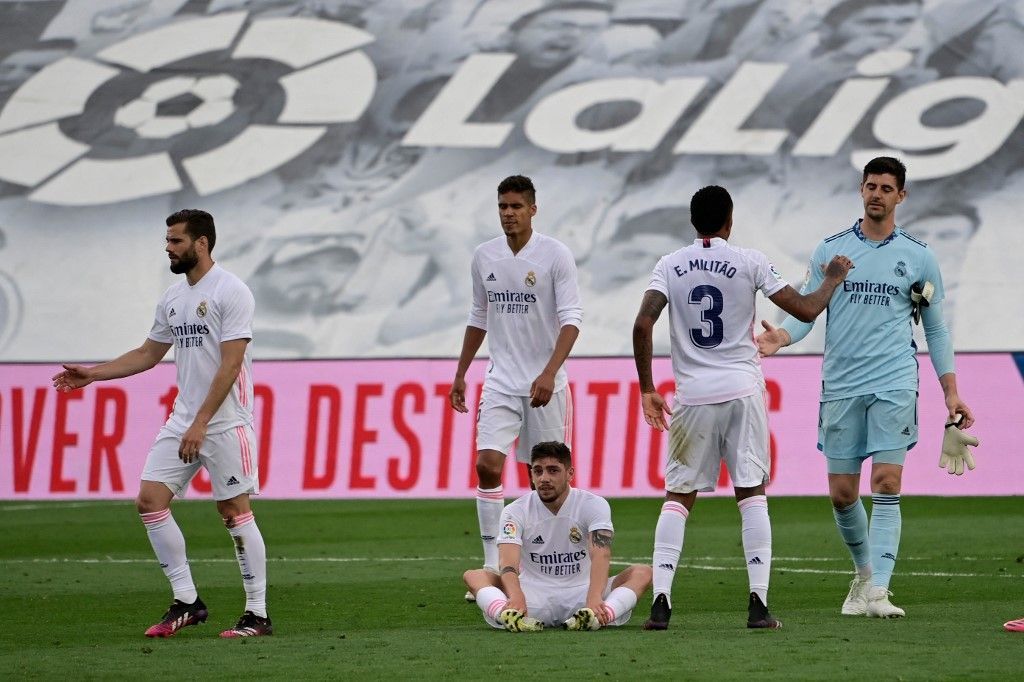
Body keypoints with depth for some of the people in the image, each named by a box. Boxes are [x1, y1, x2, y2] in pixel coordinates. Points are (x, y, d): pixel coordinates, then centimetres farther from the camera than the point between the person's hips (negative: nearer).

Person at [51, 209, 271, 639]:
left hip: (225, 422, -8)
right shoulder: (173, 298, 14)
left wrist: (201, 424, -22)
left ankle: (257, 615, 0)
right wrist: (93, 374, 18)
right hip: (183, 421, 8)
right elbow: (148, 354, 25)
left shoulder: (231, 293, -11)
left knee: (234, 511, -6)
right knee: (150, 499, -1)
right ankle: (186, 602, 4)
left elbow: (230, 365, -17)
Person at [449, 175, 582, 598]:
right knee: (487, 465, -12)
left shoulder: (555, 256, -8)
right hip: (501, 383, 3)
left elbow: (571, 320, -12)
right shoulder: (484, 257, 7)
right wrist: (461, 373, 17)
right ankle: (492, 567, -9)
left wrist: (549, 373, -24)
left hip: (545, 385, -3)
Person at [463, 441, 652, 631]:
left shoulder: (594, 505, -3)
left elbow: (601, 554, -20)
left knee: (643, 572, -22)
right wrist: (516, 597, -42)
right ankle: (510, 615, -55)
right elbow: (508, 560, -19)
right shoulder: (516, 511, -2)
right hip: (534, 597, 0)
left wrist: (594, 599, -41)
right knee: (473, 575, -22)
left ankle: (604, 614, -53)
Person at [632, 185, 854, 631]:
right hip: (742, 392, -1)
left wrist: (647, 389, 0)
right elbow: (806, 310, 1)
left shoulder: (670, 266, 4)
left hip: (693, 395, 1)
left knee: (678, 497, 8)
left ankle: (661, 600, -4)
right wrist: (833, 280, 21)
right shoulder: (750, 263, -1)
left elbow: (643, 325, -7)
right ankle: (758, 603, -5)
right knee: (752, 493, 4)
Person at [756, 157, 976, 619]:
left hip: (894, 385, -2)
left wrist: (951, 393, 8)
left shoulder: (918, 258, 7)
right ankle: (865, 570, 28)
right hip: (841, 386, 2)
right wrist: (781, 336, -17)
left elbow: (936, 330, 12)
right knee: (842, 494, 4)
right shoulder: (831, 251, 8)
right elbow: (806, 310, 5)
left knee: (886, 486, -13)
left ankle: (878, 591, -16)